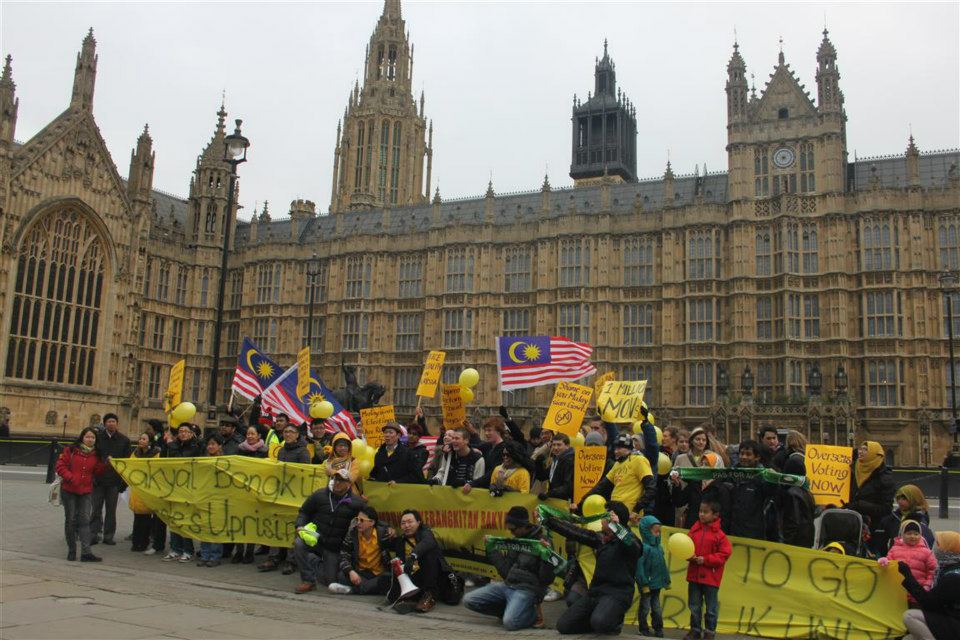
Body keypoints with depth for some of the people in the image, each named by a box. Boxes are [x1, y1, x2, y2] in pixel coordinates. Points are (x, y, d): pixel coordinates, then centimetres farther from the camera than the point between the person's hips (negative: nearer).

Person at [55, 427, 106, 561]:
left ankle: (86, 552, -10)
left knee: (85, 520, -4)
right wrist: (71, 478, -19)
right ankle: (71, 550, 19)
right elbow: (60, 466, -6)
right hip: (69, 491, -2)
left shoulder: (95, 455, 8)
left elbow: (97, 472, 9)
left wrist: (104, 464, -9)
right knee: (71, 520, 7)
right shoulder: (71, 450, -2)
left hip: (86, 492, 2)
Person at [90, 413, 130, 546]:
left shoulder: (124, 440, 4)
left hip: (114, 481, 1)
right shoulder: (98, 437, -1)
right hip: (98, 480, -1)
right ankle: (94, 534, 7)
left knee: (111, 510, 8)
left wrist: (123, 482, -1)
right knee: (96, 508, 1)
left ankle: (108, 536, 15)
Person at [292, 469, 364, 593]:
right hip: (315, 539, 0)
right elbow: (304, 512, 7)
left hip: (334, 547, 0)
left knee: (330, 580, 1)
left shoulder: (356, 503, -6)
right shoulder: (319, 495, -3)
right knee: (299, 543, -32)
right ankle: (309, 581, -10)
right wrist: (300, 526, -12)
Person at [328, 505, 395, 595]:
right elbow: (344, 557, -9)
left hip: (379, 574, -2)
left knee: (388, 578, -36)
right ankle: (372, 587, -27)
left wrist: (393, 537, -18)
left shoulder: (383, 532, -8)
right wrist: (351, 572, -27)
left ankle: (352, 589, -31)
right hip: (360, 573, 2)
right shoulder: (352, 533, -4)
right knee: (341, 576, -27)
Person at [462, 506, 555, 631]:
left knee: (509, 622, -31)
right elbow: (506, 572, 10)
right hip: (507, 585, 7)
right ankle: (510, 609, 7)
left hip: (526, 589, -7)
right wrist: (492, 549, 7)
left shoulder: (541, 543, -10)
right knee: (468, 600, -5)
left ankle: (533, 614, 0)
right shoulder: (515, 541, 10)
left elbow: (546, 580, -14)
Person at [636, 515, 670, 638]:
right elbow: (639, 567, -21)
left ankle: (658, 629, 27)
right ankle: (644, 630, 19)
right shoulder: (643, 548, -20)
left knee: (656, 608, 16)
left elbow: (663, 566, 13)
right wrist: (644, 584, -20)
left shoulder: (659, 547, 5)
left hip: (657, 584, 7)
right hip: (647, 585, -7)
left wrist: (666, 580, 17)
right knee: (645, 608, 6)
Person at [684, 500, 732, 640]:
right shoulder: (694, 529, 2)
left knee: (711, 608, 7)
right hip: (694, 575, 4)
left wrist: (705, 559, -18)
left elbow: (724, 554, -12)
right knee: (694, 606, 14)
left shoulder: (719, 534, -11)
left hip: (710, 577, -4)